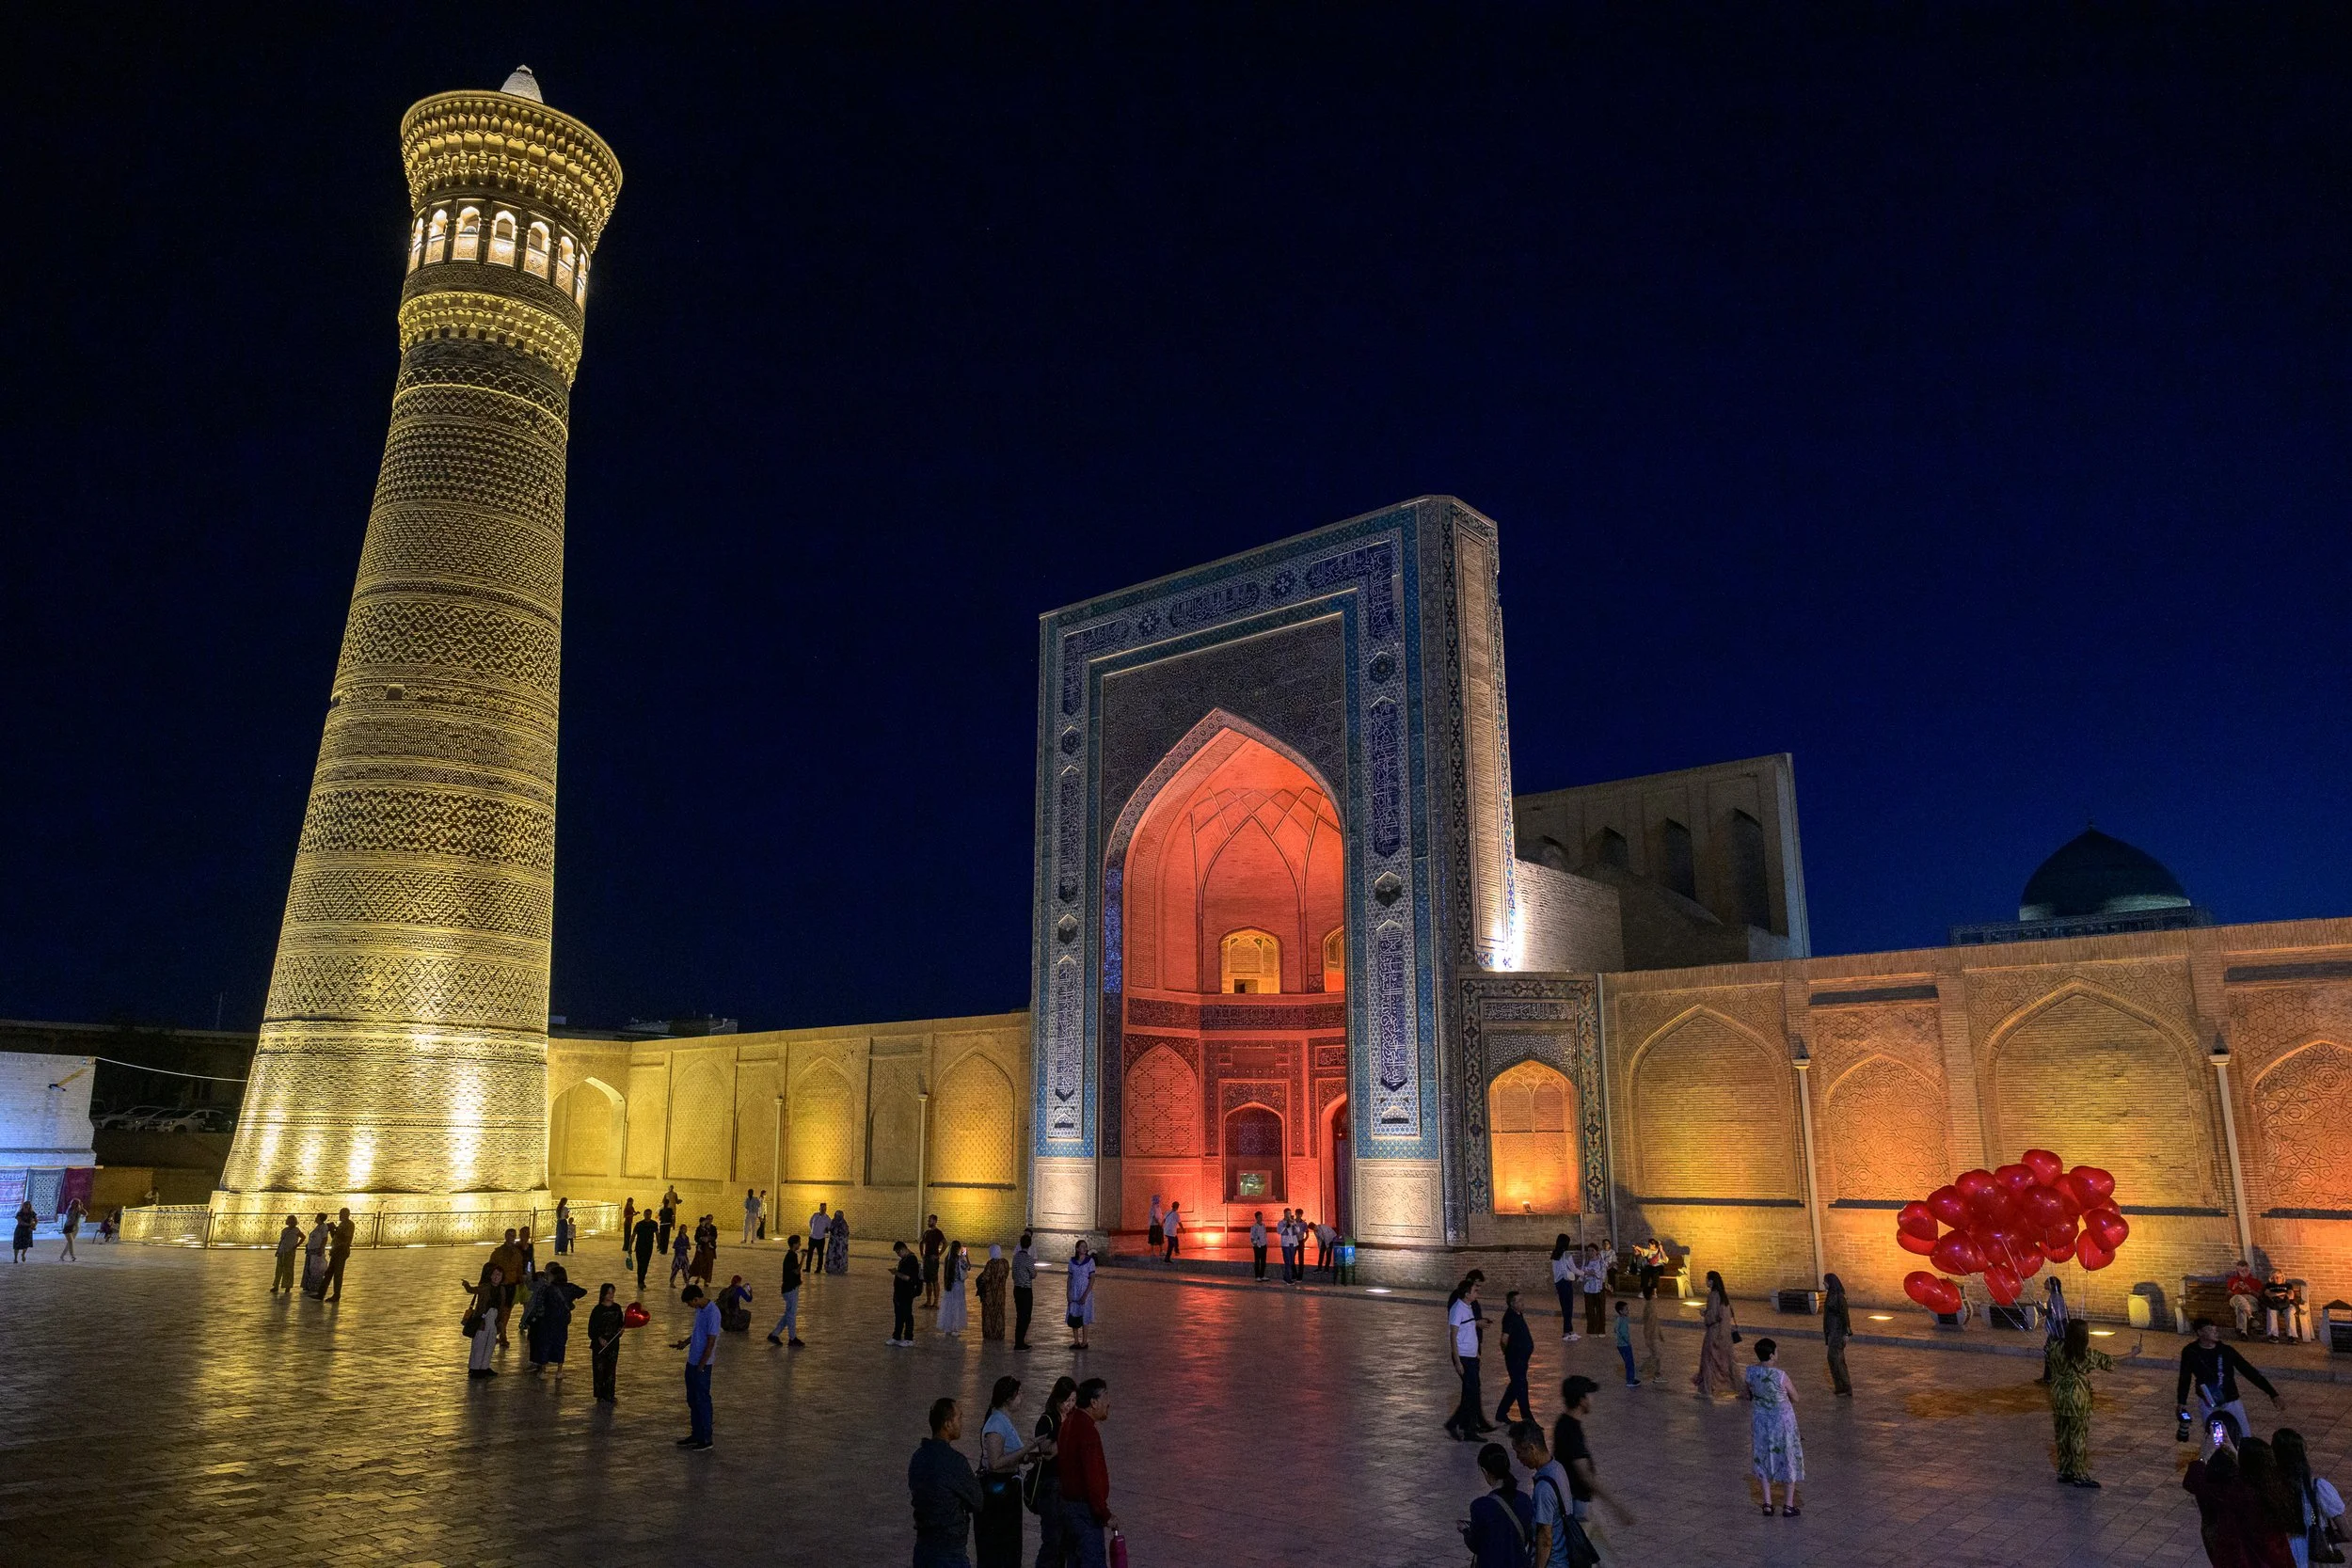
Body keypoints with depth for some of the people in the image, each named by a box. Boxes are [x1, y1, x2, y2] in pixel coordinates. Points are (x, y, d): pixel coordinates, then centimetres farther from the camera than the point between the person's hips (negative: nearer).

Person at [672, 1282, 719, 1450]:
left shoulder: (712, 1313, -23)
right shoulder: (699, 1310, 6)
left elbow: (711, 1342, -21)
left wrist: (701, 1366, -18)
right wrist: (684, 1343, 10)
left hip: (702, 1365, -9)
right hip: (692, 1362, 9)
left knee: (702, 1401, 1)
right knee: (692, 1400, 17)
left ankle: (706, 1439, 11)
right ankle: (696, 1435, 28)